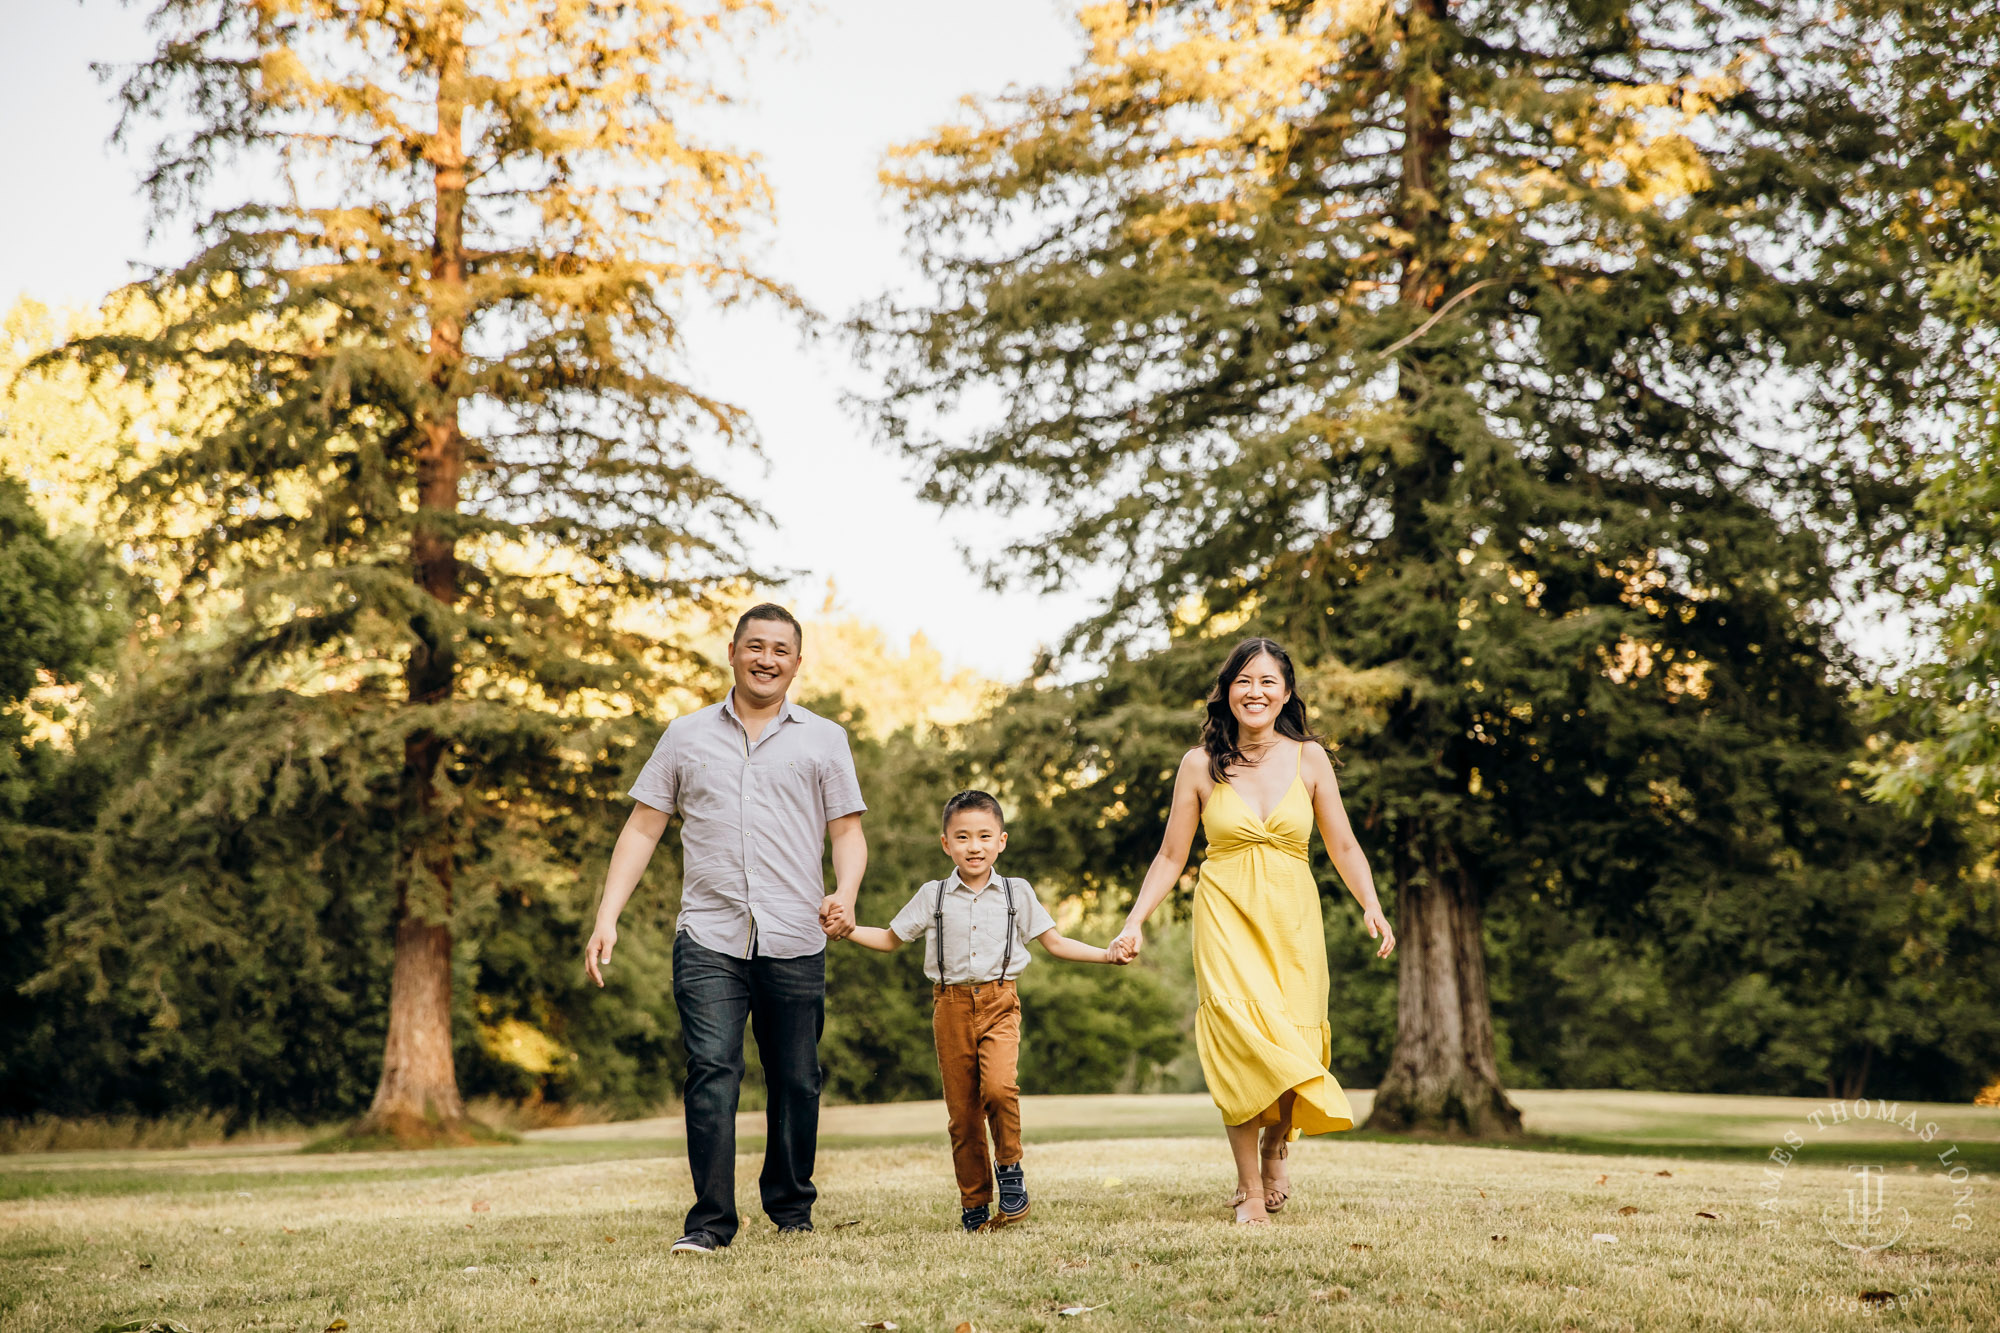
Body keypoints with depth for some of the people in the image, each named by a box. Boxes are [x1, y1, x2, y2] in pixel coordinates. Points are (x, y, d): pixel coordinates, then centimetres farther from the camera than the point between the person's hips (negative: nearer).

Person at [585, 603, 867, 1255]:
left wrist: (845, 894, -12)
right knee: (712, 1071, -12)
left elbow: (848, 831, 9)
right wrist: (607, 918, 2)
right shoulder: (687, 736, 13)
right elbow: (642, 829, 11)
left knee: (796, 1080, 6)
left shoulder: (823, 739, 12)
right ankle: (710, 1221, -7)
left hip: (796, 942, 1)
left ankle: (792, 1211, 22)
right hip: (708, 938, 0)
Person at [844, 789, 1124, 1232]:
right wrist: (848, 930, 0)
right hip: (952, 1005, 1)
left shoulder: (1017, 893, 7)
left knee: (998, 1087, -25)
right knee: (962, 1110, 3)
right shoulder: (932, 896, 7)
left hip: (999, 1001, -1)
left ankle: (1009, 1166, -1)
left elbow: (1055, 943, 13)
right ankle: (974, 1204, 17)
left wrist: (1108, 954, 4)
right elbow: (890, 938, 16)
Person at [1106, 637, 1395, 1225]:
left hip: (1293, 920, 1)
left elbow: (1343, 847, 8)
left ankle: (1276, 1145, 26)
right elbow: (1171, 857, 8)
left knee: (1292, 1041, -5)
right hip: (1226, 916, -1)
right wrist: (1134, 923, -1)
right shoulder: (1201, 766, 3)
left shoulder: (1308, 758, 5)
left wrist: (1372, 906, -8)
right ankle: (1250, 1188, -8)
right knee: (1242, 1039, -17)